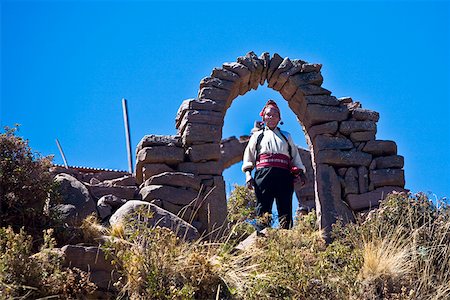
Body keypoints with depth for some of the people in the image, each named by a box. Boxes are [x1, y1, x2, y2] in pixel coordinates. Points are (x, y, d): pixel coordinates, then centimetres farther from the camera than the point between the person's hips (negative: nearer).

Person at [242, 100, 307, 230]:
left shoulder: (286, 136, 28)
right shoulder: (257, 136, 23)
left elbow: (295, 156, 22)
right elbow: (248, 156, 14)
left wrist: (301, 173, 6)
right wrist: (248, 174, -2)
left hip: (284, 175, 2)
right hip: (264, 174, -2)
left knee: (285, 210, -9)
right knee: (263, 209, -14)